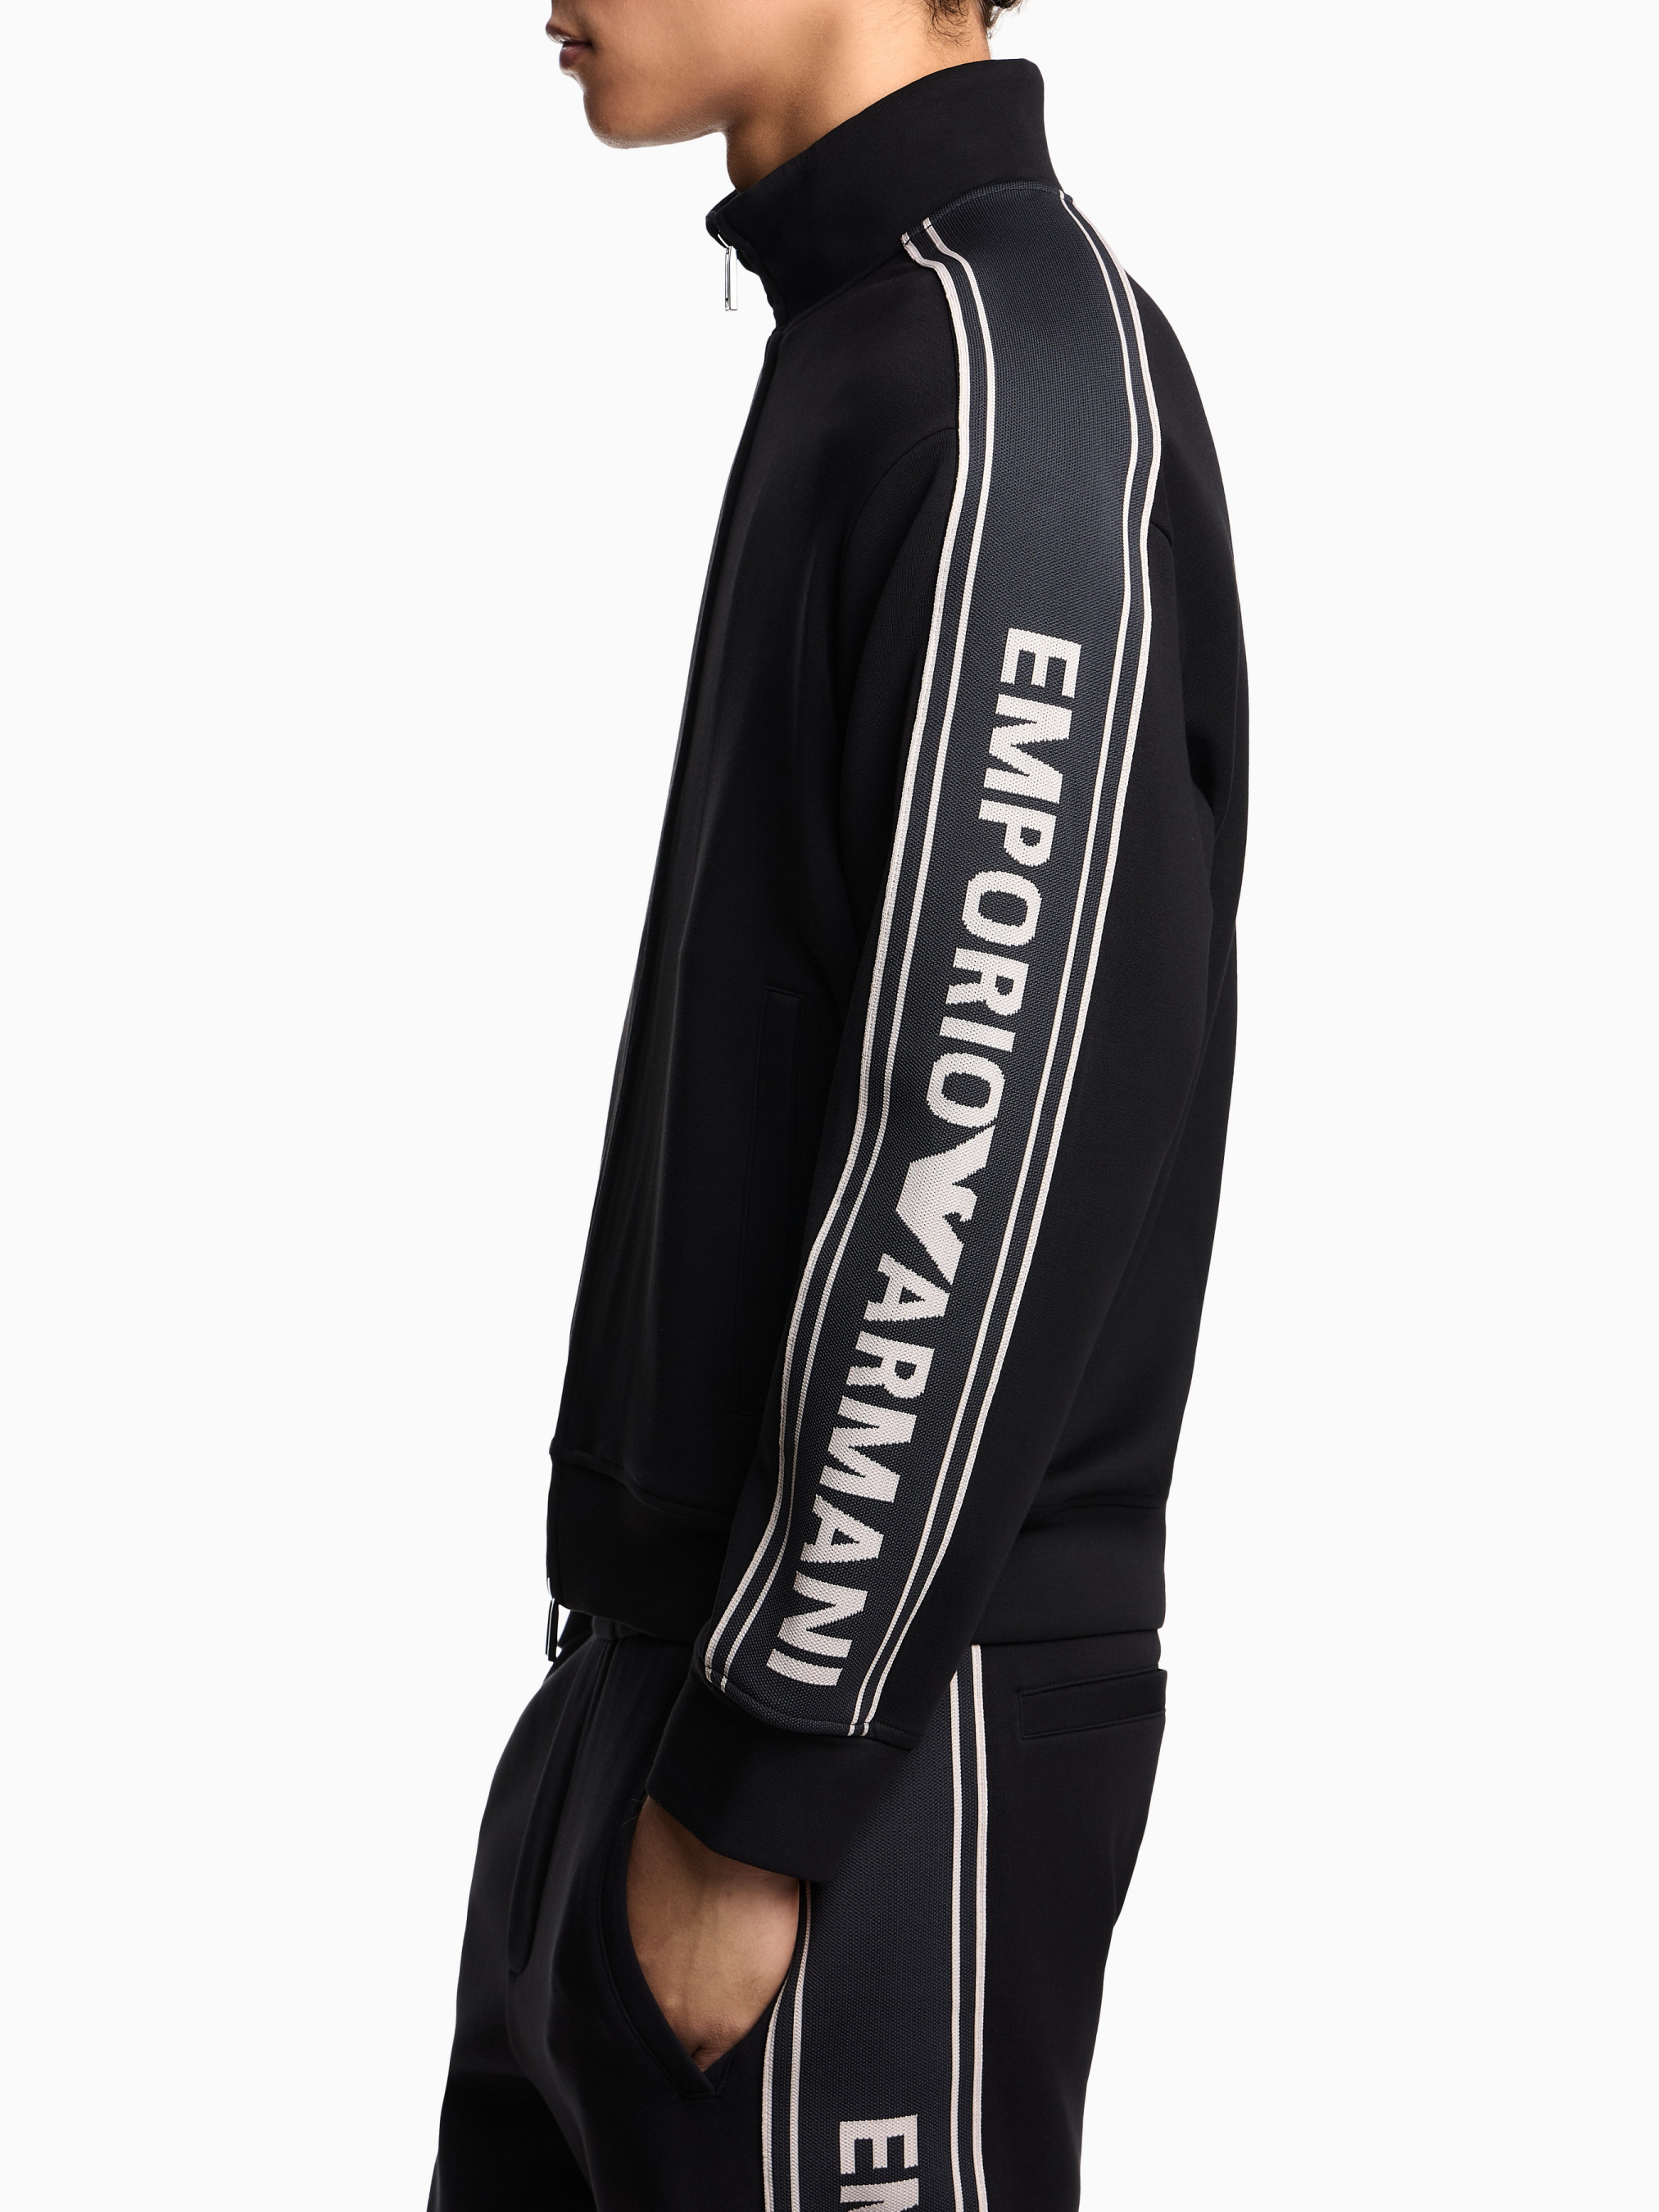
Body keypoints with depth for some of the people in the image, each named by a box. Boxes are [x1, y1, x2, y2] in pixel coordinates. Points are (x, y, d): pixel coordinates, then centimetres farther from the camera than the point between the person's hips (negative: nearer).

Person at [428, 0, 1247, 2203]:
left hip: (879, 1713, -9)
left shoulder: (1015, 376, -16)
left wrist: (762, 1788, -18)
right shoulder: (868, 341, 13)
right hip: (681, 1640, 9)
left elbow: (979, 1145, -22)